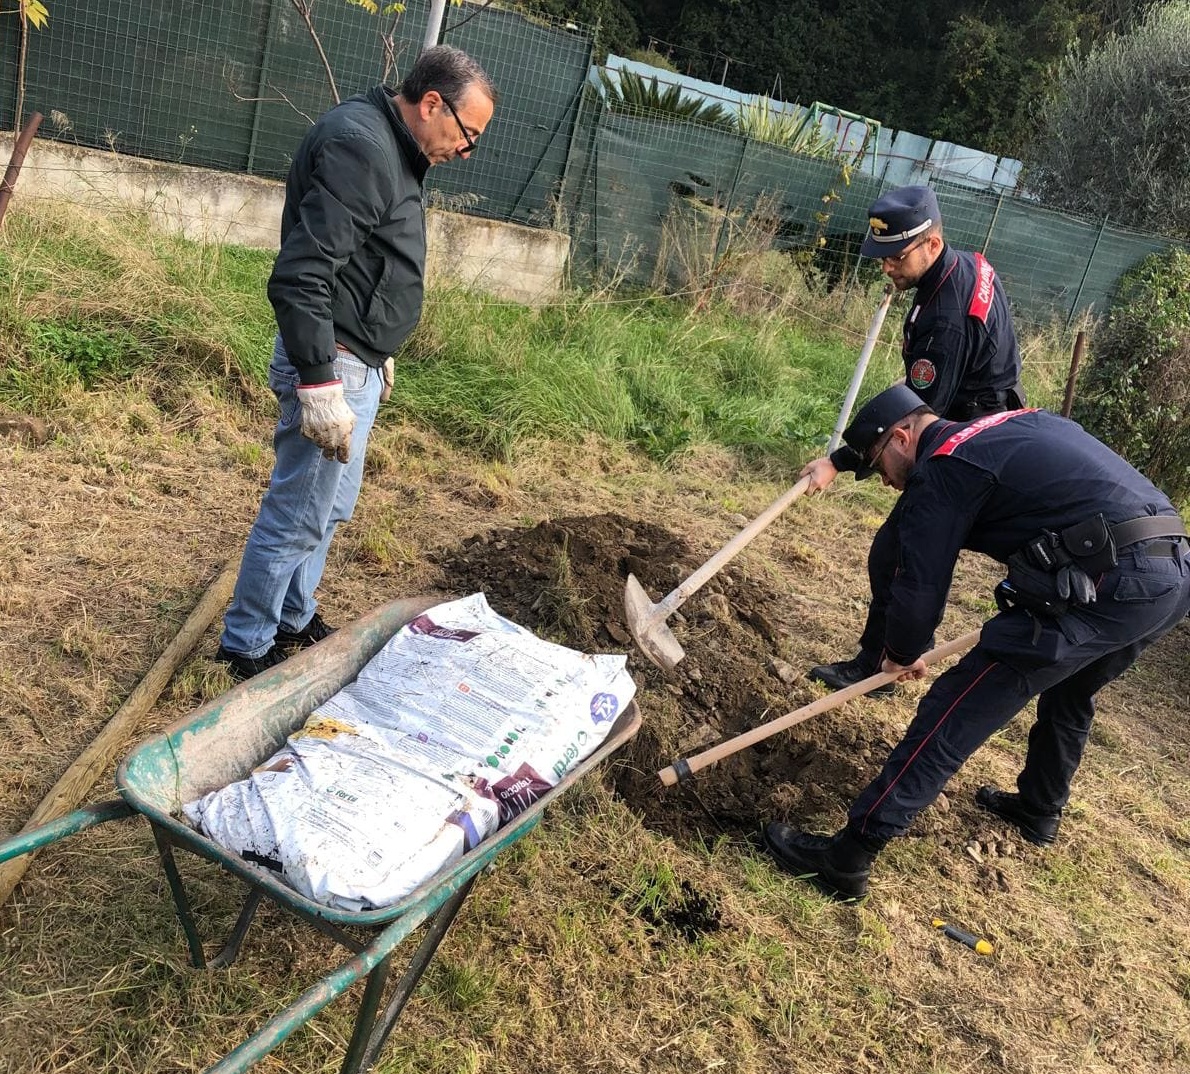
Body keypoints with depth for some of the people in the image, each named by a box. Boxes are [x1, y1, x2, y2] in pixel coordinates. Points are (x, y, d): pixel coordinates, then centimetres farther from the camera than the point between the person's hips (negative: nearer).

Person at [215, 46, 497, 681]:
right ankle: (245, 647, 17)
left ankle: (293, 620, 37)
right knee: (297, 518, 0)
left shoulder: (389, 150, 13)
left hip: (357, 362, 11)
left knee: (331, 506, 20)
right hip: (331, 365, -10)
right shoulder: (357, 146, -20)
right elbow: (299, 276, -28)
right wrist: (320, 386, -29)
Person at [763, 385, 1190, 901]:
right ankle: (1040, 809, 54)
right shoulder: (1024, 422, 23)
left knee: (953, 713, -6)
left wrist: (902, 655, 16)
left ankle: (846, 858, -4)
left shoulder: (941, 468, -2)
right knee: (1069, 694, 33)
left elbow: (920, 585, -3)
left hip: (1101, 586, -9)